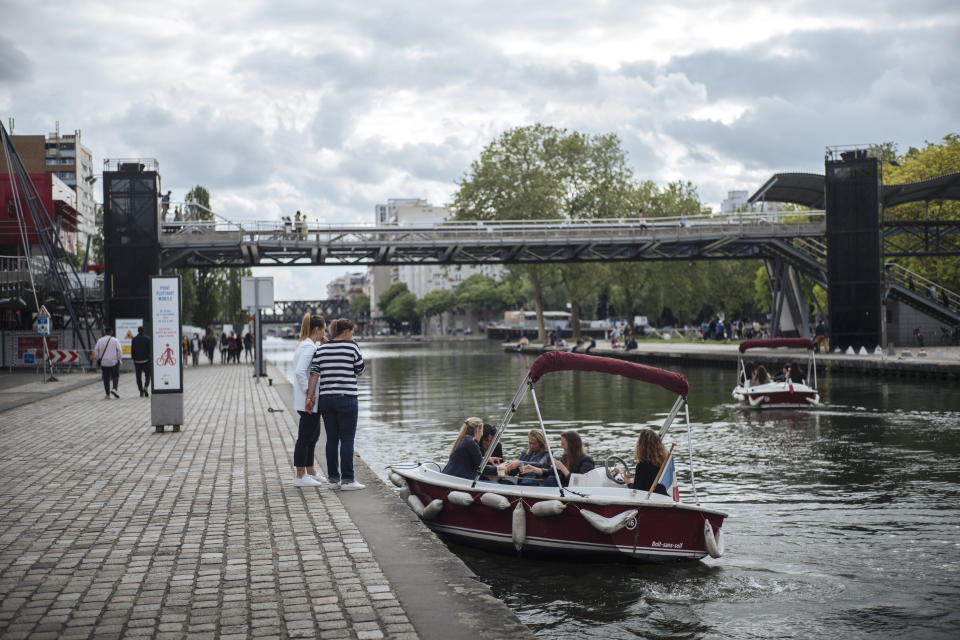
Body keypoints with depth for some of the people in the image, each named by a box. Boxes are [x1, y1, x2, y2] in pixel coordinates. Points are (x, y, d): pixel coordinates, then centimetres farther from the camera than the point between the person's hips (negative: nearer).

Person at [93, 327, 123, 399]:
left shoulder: (100, 341, 2)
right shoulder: (115, 340, -4)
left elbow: (95, 351, 2)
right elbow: (119, 351, -7)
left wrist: (98, 358, 16)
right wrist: (119, 359, 5)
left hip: (103, 362, 2)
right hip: (114, 362, -2)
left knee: (106, 379, 8)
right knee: (115, 376, 8)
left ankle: (107, 394, 8)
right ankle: (114, 389, -16)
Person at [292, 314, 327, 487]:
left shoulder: (305, 345, 14)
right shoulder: (309, 347, -17)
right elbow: (300, 371, -27)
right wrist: (309, 392, -21)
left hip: (309, 401, 10)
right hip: (309, 400, -10)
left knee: (312, 435, 18)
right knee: (305, 437, -4)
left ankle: (310, 471, 28)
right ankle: (300, 476, 2)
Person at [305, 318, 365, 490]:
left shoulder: (321, 349, 7)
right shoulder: (352, 347, -6)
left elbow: (314, 374, 2)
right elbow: (360, 371, 4)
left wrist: (309, 397, 1)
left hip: (326, 399, 5)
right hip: (346, 398, -5)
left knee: (332, 439, 11)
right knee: (347, 440, -3)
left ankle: (333, 476, 15)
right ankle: (347, 480, -5)